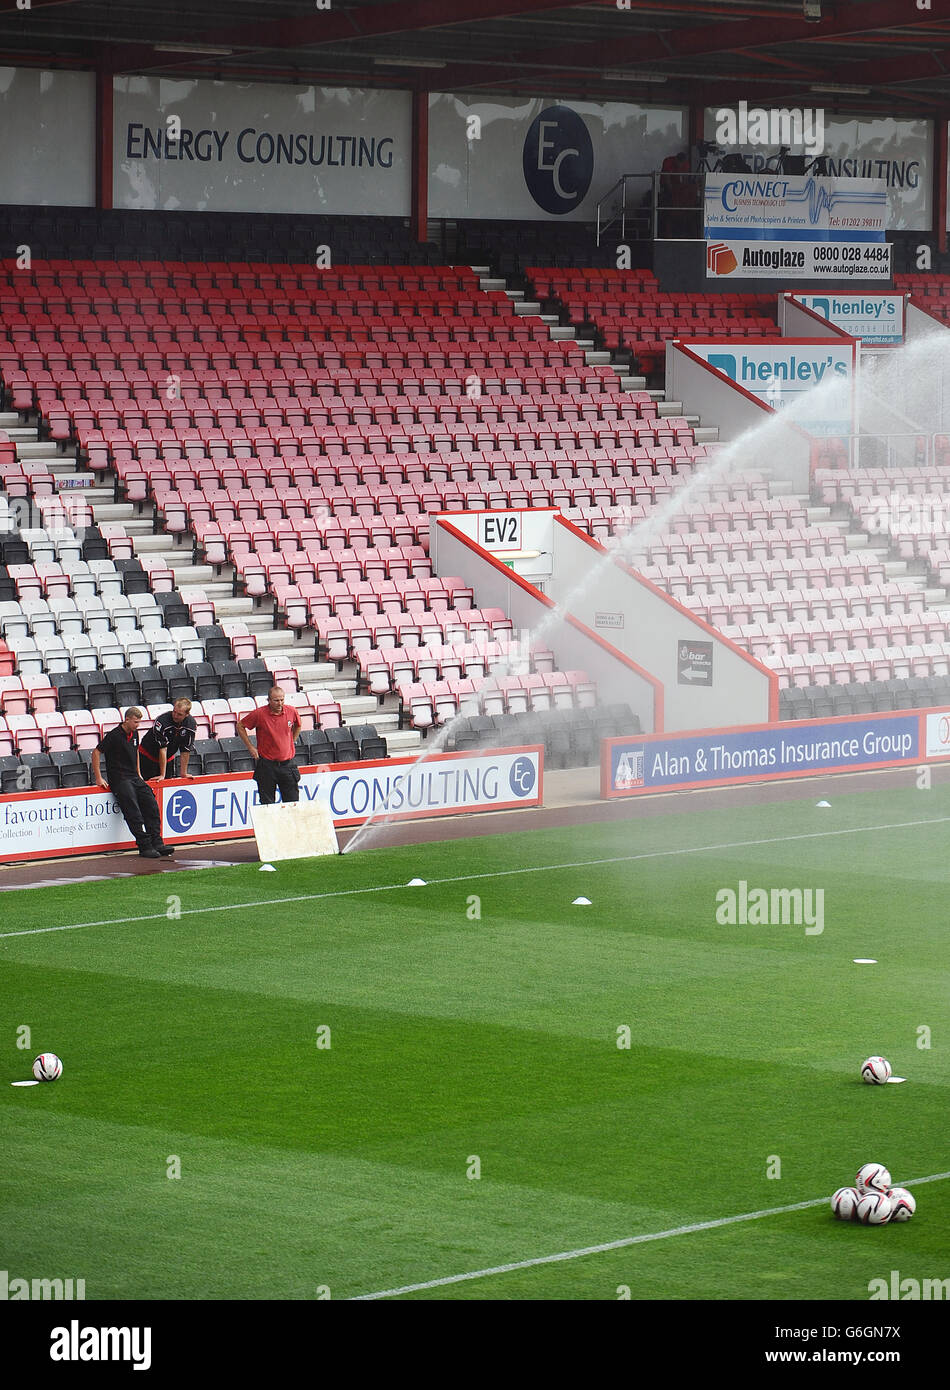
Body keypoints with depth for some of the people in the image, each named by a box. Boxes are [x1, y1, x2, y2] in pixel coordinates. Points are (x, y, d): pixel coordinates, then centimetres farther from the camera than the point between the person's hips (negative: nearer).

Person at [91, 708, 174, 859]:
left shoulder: (134, 734, 13)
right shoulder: (114, 735, -11)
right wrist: (98, 779, -10)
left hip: (134, 778, 7)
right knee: (133, 812, -20)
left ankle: (157, 843, -9)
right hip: (119, 779, -7)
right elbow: (96, 753, -9)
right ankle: (145, 846, -20)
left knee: (151, 804, -9)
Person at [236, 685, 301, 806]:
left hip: (287, 763, 2)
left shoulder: (291, 711, -1)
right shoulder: (259, 714, -10)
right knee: (267, 804, 2)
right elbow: (240, 726, 3)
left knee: (293, 803, 1)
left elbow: (298, 725, 23)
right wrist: (251, 747, 1)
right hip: (266, 764, -2)